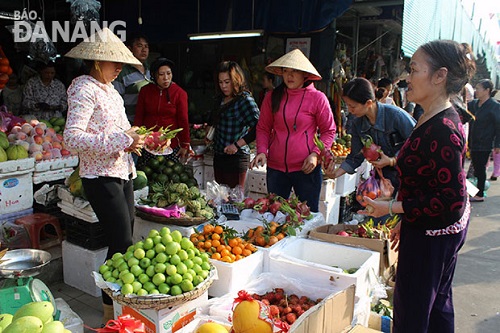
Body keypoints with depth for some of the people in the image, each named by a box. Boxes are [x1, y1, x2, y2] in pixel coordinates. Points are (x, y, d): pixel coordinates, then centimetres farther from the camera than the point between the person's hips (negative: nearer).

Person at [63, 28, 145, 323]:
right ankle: (111, 314, 11)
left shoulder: (111, 90, 14)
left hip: (123, 174, 9)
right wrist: (121, 140, -24)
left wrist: (132, 140, 2)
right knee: (123, 244, -6)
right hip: (102, 178, -8)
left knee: (124, 242, 13)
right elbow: (72, 137, -23)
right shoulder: (85, 89, -12)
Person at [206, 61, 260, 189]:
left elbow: (257, 127, -22)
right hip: (219, 155, 8)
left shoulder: (245, 100, -12)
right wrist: (209, 131, 17)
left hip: (236, 157, -8)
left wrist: (237, 145, -21)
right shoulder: (220, 99, 12)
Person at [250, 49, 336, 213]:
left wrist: (315, 154, -12)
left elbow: (329, 131, 2)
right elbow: (263, 128, 12)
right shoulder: (272, 97, 5)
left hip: (306, 168, -3)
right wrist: (262, 151, -4)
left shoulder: (317, 98, -3)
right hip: (275, 167, 3)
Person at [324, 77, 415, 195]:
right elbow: (356, 157, 3)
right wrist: (336, 173, -11)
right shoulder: (357, 124, -3)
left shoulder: (395, 115, -20)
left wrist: (392, 161, -22)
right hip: (384, 177, 5)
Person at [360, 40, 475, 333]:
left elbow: (453, 202, -27)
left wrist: (391, 207, -22)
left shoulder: (443, 130, -27)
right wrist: (405, 222, 18)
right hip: (441, 231, 10)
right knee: (438, 303, 26)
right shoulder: (435, 119, 5)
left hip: (431, 236, -10)